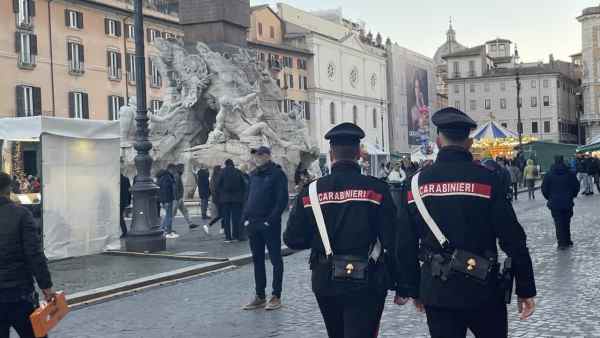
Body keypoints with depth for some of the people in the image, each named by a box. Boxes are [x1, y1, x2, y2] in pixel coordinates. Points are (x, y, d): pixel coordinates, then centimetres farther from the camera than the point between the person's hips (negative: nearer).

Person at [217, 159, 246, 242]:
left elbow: (218, 185, -5)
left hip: (225, 198, -1)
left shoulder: (223, 172, -6)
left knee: (226, 218, 4)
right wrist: (241, 194, 12)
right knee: (236, 217, 7)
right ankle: (236, 235, 7)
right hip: (237, 198, 1)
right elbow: (243, 185, 1)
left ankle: (228, 237, 1)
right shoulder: (238, 172, -2)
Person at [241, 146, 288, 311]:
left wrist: (271, 220, -18)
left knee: (275, 259, 2)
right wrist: (245, 217, 6)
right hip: (253, 224, 7)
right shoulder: (254, 175, 14)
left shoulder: (277, 173, -7)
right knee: (257, 260, 11)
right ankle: (260, 296, 19)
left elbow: (282, 199, -13)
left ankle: (276, 296, 8)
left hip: (270, 225, -7)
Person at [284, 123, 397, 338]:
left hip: (325, 282, 4)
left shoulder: (310, 191, -4)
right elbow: (391, 240, -14)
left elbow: (292, 239, 0)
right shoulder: (376, 189, -11)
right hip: (365, 283, -3)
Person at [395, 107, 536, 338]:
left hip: (436, 292, 3)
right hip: (482, 290, -2)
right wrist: (526, 289, -1)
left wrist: (412, 289, 15)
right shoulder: (486, 179, -9)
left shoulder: (416, 183, 0)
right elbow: (513, 238, -9)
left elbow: (405, 244, 5)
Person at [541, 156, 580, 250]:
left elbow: (544, 189, -3)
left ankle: (562, 243, -3)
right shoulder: (570, 174, -2)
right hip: (567, 203, 2)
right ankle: (567, 241, 24)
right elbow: (577, 186, 3)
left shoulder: (549, 175, -5)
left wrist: (550, 198, 14)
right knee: (566, 222, 16)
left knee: (559, 223, 1)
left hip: (555, 203, -2)